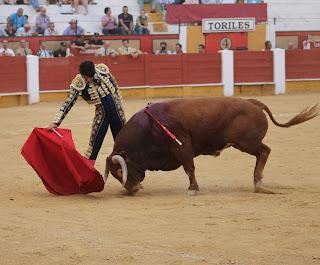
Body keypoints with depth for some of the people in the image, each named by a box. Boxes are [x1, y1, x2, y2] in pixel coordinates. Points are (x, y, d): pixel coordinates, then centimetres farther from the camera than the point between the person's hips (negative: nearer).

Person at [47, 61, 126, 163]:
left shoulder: (102, 69, -10)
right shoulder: (78, 84, -19)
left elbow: (115, 86, 6)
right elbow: (68, 103, -22)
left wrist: (119, 105, 13)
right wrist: (56, 122, -32)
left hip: (116, 110, 3)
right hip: (101, 112, -3)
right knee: (94, 145, -8)